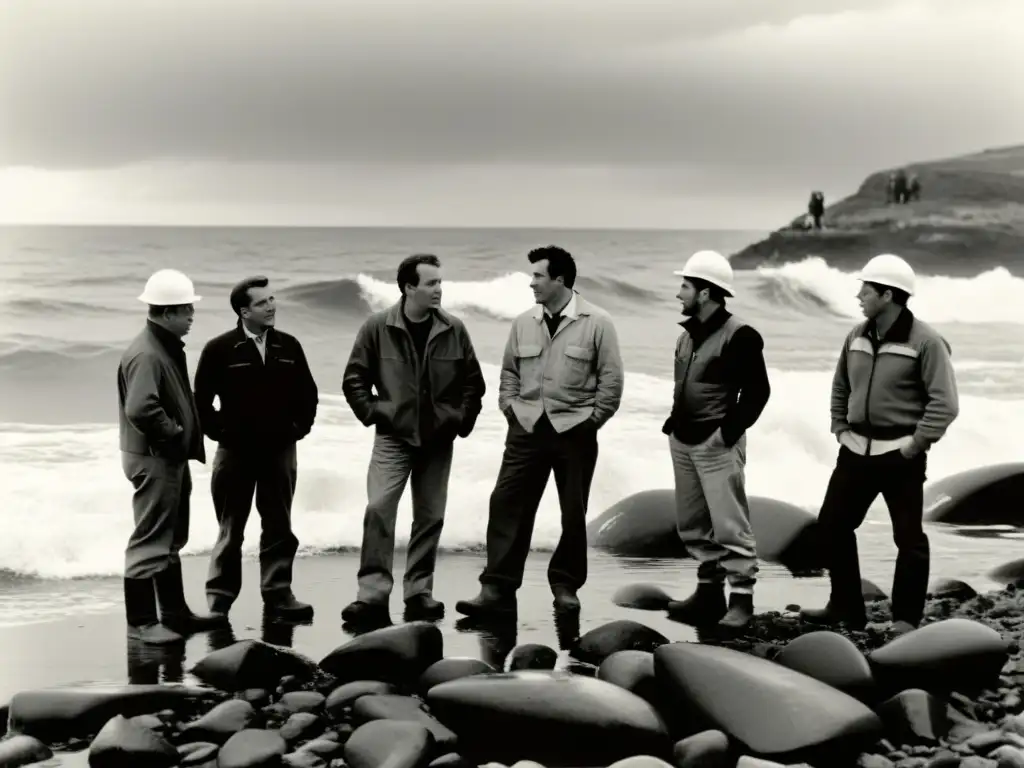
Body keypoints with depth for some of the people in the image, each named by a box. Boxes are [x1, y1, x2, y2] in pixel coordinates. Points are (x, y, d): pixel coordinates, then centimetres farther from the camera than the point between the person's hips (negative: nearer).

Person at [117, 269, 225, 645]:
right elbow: (141, 409, -32)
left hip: (172, 458, 11)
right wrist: (175, 437, -20)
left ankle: (175, 613, 28)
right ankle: (141, 622, 1)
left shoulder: (169, 347, 11)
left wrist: (186, 442, 9)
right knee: (150, 541, -5)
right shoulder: (145, 354, -21)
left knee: (171, 540, 18)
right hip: (153, 458, -11)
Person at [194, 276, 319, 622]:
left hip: (280, 450, 3)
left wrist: (299, 426, 4)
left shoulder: (289, 346, 3)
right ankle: (219, 598, 10)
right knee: (231, 529, 4)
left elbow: (307, 392, 12)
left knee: (279, 527, 9)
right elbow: (202, 399, -4)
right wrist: (219, 431, -6)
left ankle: (278, 594, 15)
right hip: (236, 451, -3)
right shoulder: (220, 349, -8)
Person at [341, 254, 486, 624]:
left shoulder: (454, 330, 0)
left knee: (430, 516, 6)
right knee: (379, 508, -15)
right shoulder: (377, 328, -5)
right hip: (393, 437, -2)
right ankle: (373, 593, -13)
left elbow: (473, 382, 10)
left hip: (438, 440, 2)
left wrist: (462, 420, 3)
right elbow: (354, 379, 3)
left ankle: (419, 592, 16)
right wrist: (373, 413, -5)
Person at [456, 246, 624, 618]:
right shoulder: (524, 323, 6)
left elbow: (611, 380, -4)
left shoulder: (597, 323, -6)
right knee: (507, 505, -5)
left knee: (574, 512, 7)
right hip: (528, 427, 3)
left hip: (574, 431, -3)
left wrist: (590, 421, -7)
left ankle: (565, 585, 22)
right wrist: (510, 408, 3)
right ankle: (496, 589, -4)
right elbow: (509, 372, 15)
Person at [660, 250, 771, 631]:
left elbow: (757, 391, -14)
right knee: (692, 525, 12)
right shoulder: (689, 334, 12)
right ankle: (709, 591, 21)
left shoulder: (738, 336, -13)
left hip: (716, 445, -9)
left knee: (729, 526, -8)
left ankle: (741, 599, -4)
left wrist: (728, 432, -16)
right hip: (682, 441, 9)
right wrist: (674, 421, 12)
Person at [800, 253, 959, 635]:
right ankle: (845, 607, 21)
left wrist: (916, 445, -16)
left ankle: (906, 618, 10)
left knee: (908, 537, 0)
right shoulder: (857, 337, 7)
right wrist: (840, 429, 10)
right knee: (833, 524, 10)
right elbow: (840, 387, 20)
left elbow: (945, 403, -16)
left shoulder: (925, 342, -14)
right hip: (856, 450, 7)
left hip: (900, 455, -7)